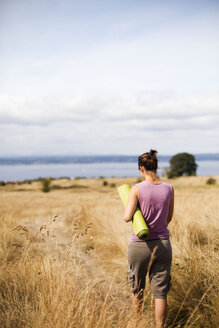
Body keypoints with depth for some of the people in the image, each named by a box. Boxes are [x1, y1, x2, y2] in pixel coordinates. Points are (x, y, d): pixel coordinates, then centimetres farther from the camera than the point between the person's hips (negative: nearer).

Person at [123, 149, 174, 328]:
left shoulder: (137, 189, -13)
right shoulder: (169, 188, -2)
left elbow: (127, 217, -18)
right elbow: (169, 218, 9)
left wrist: (128, 208, 2)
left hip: (140, 245, -2)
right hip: (163, 244, 2)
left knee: (137, 289, 19)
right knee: (160, 292, 8)